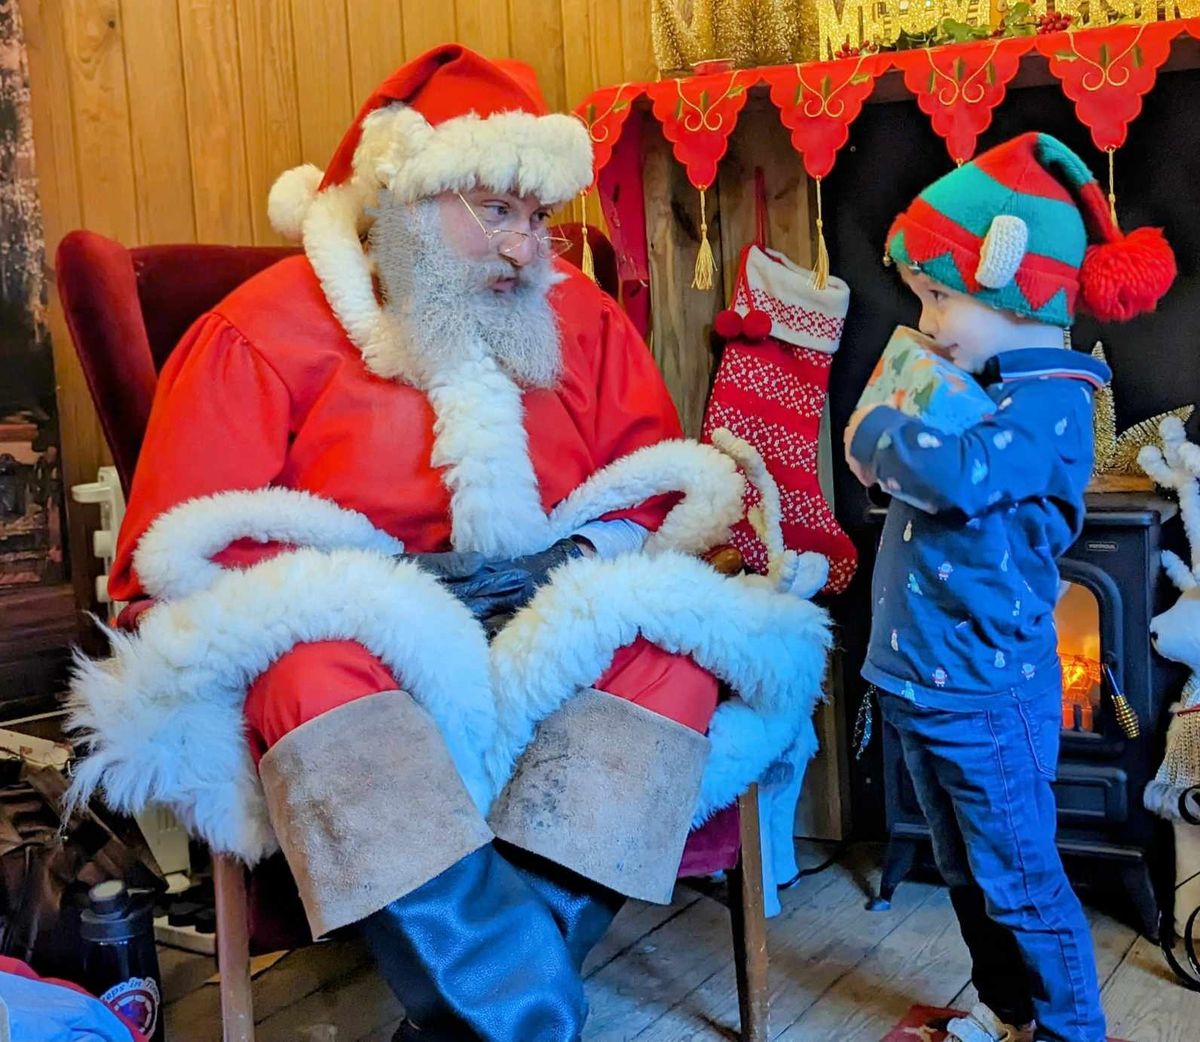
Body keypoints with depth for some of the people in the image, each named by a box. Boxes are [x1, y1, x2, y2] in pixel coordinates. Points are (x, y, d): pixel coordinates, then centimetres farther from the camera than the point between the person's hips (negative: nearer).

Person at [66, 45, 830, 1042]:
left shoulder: (581, 317, 10)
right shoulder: (264, 333, -1)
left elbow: (654, 496, 14)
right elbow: (184, 561, -4)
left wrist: (594, 574, -8)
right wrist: (353, 605, -18)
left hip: (557, 626, 3)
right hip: (352, 627, -2)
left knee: (672, 633, -27)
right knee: (316, 663, -36)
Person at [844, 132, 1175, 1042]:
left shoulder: (1048, 404, -18)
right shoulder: (986, 389, 12)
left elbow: (963, 474, -36)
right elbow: (941, 483, 21)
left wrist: (880, 433, -18)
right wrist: (891, 445, 2)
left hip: (985, 694, -10)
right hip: (922, 683, 10)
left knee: (1019, 881, 2)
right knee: (967, 875, 22)